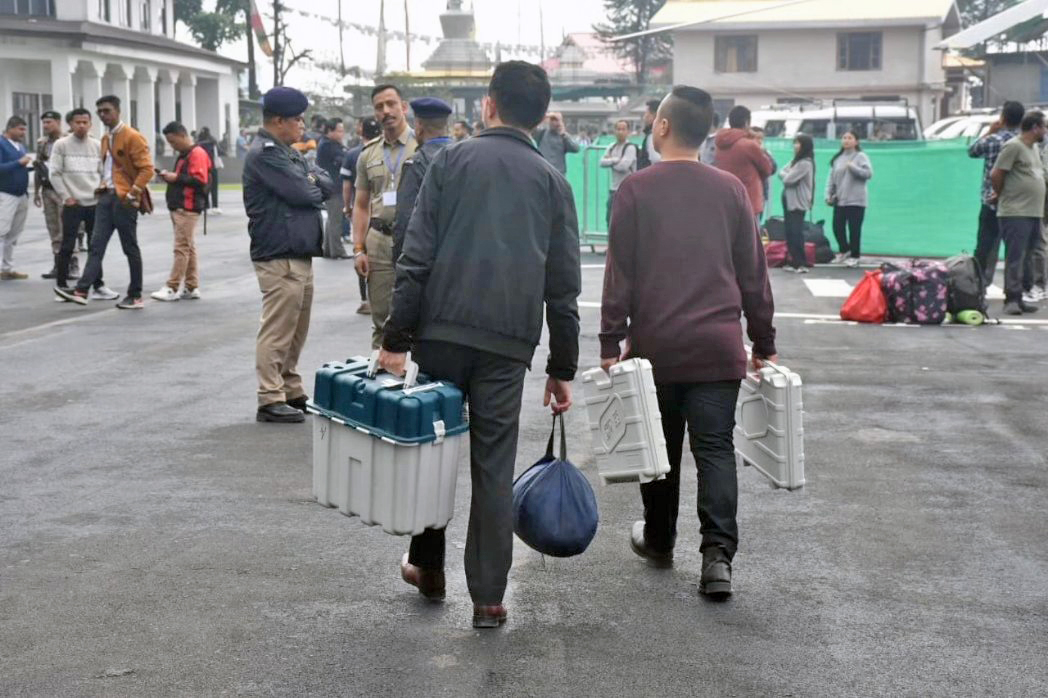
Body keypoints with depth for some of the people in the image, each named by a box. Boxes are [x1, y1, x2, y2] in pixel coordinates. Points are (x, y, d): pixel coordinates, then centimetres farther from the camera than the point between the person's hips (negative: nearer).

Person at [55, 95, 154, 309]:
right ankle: (81, 291, -8)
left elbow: (147, 169, -16)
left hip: (124, 200, -8)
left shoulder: (132, 137, -11)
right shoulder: (105, 138, 15)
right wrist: (104, 185, 15)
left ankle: (135, 296, 9)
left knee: (130, 248, 1)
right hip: (106, 196, 8)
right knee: (97, 245, -1)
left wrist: (132, 193, -19)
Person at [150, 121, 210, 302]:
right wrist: (170, 176, 8)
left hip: (188, 209, -10)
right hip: (179, 207, 10)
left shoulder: (197, 153, -12)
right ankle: (191, 287, 16)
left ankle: (172, 288, -7)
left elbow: (200, 180, -21)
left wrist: (176, 177, -17)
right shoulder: (183, 155, 19)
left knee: (182, 248, -7)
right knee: (188, 247, 11)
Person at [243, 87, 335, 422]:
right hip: (279, 258, -10)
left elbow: (328, 187, 13)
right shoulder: (265, 153, -12)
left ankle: (292, 393, 23)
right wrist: (315, 188, 3)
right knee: (277, 332, -7)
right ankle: (270, 400, -3)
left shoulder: (290, 153, 19)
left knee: (296, 331, 15)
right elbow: (301, 193, -19)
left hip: (301, 255, 10)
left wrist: (312, 183, -8)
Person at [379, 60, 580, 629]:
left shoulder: (451, 161, 4)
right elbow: (564, 287, 7)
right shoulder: (552, 181, 10)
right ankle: (488, 597, 6)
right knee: (494, 467, 5)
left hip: (442, 330, -1)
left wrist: (396, 338, -4)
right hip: (509, 341, 1)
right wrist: (562, 369, 12)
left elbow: (417, 256, -5)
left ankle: (427, 566, 26)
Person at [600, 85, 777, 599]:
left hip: (655, 344, -1)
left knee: (661, 446, 14)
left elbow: (619, 273, -4)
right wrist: (764, 344, 14)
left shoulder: (637, 189, -2)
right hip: (718, 346, 1)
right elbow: (754, 273, 7)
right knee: (715, 448, 0)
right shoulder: (732, 190, 5)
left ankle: (658, 540, 29)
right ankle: (718, 554, -11)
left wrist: (611, 343, -1)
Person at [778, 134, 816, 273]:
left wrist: (787, 175, 3)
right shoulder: (795, 161, 15)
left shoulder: (805, 163, -15)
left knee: (796, 232, -10)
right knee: (790, 232, 9)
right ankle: (793, 261, 14)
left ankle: (801, 263, -9)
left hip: (798, 202, -9)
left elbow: (788, 179, -18)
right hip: (789, 200, 9)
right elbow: (781, 173, 12)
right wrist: (787, 175, -7)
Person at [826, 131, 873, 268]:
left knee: (854, 229, -2)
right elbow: (831, 178, 14)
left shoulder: (860, 156, -2)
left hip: (856, 200, -5)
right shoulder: (837, 158, 13)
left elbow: (868, 173, -13)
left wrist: (853, 167, -20)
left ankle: (854, 256, 11)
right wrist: (829, 194, 6)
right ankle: (844, 250, 27)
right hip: (839, 200, 5)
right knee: (837, 227, 5)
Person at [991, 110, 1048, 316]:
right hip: (1015, 213, -8)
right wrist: (1001, 194, 2)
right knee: (1015, 258, -9)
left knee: (1024, 258, 10)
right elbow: (996, 174, -13)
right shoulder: (1014, 146, -10)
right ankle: (1012, 299, -7)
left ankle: (1017, 299, 14)